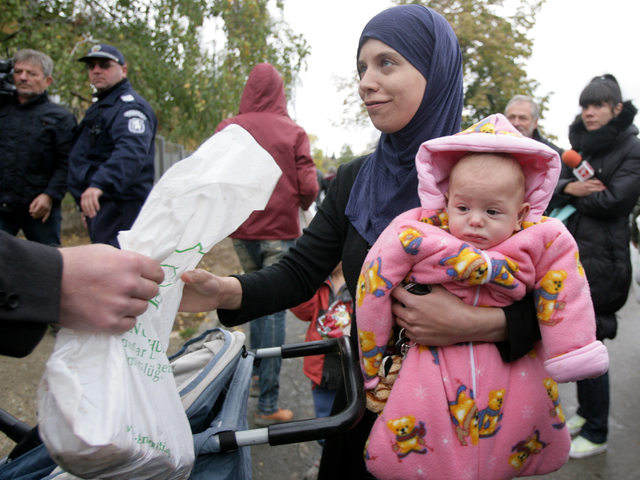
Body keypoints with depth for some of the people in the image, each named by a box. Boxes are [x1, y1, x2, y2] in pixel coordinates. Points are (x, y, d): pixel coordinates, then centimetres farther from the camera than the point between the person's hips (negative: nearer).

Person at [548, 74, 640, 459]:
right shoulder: (580, 145, 15)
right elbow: (551, 187, 6)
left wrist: (574, 193, -3)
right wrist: (568, 187, -15)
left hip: (601, 258, -7)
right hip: (571, 253, 7)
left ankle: (597, 434, 11)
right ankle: (586, 411, 31)